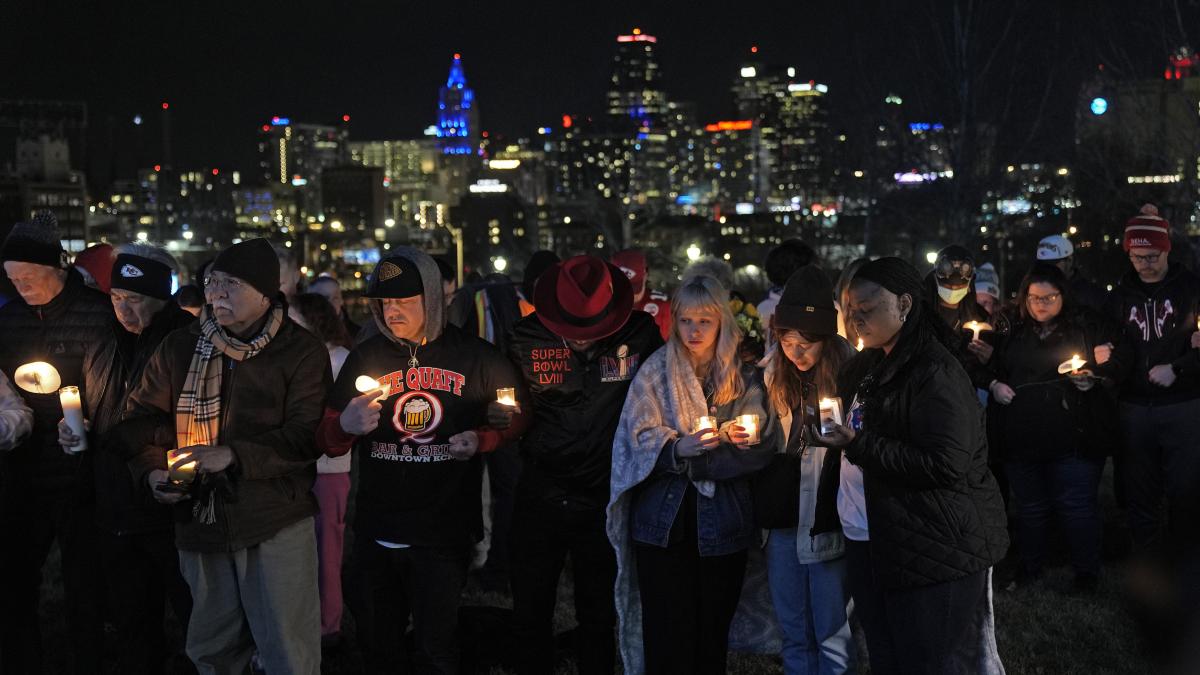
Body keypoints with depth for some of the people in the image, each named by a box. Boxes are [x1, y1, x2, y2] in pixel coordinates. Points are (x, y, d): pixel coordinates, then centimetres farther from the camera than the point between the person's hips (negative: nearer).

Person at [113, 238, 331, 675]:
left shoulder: (302, 352, -5)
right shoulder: (180, 348, 7)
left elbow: (306, 437, -12)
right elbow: (139, 419, 12)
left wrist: (231, 454, -22)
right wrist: (151, 470, -7)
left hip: (276, 524, -4)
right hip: (200, 520, 4)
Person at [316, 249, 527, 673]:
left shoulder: (476, 357, -2)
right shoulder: (366, 358, 4)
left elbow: (515, 416, 9)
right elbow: (328, 443, 7)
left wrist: (481, 440, -12)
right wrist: (345, 427, -17)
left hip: (444, 536, -3)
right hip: (376, 534, 3)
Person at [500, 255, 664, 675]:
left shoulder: (640, 334, -11)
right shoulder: (526, 338, -8)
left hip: (605, 498, -1)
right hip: (540, 496, 1)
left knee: (599, 619, 15)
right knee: (530, 618, 12)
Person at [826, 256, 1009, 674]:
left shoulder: (935, 373, -16)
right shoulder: (869, 365, 13)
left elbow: (946, 465, -25)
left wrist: (858, 446, -24)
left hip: (935, 548, -9)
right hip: (872, 541, 9)